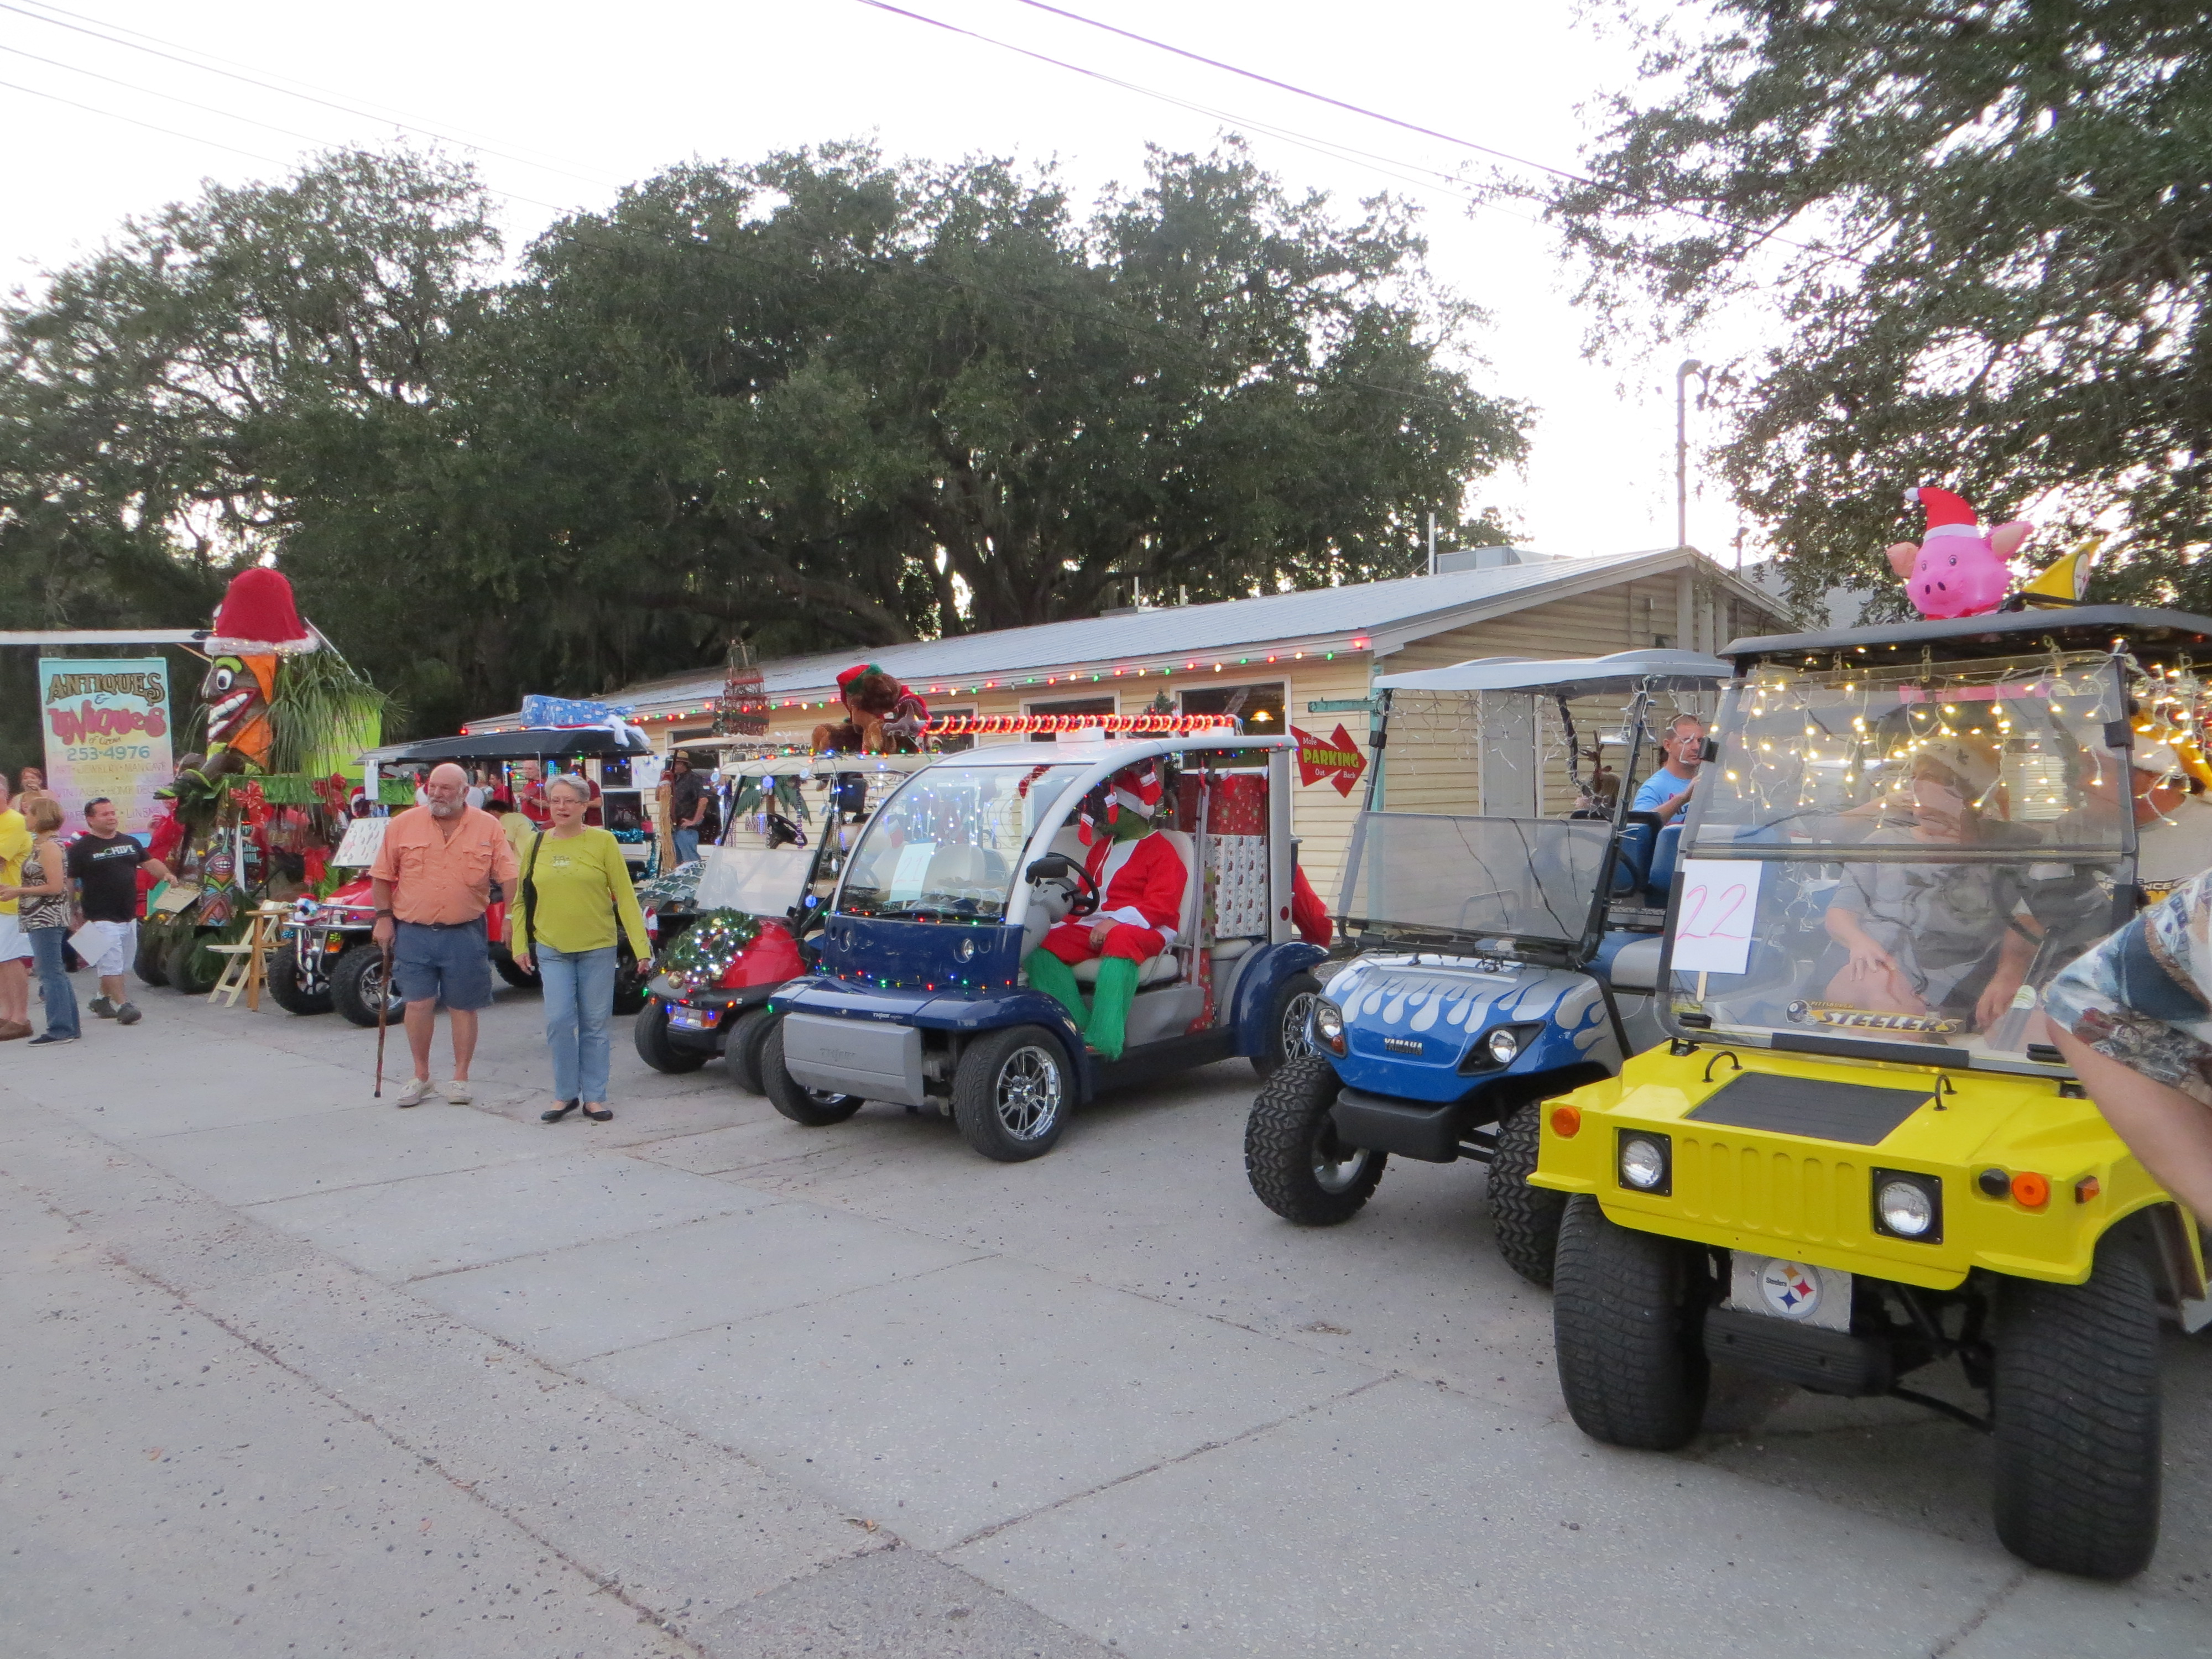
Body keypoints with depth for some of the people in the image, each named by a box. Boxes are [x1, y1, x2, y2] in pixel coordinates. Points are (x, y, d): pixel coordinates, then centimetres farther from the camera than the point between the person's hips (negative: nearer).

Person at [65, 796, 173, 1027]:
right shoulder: (81, 848, -6)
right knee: (111, 964, -11)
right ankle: (124, 1006, -12)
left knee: (121, 965, 14)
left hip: (129, 917, 7)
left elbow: (150, 862, 18)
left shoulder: (130, 842, 13)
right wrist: (72, 913, -10)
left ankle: (102, 999, 29)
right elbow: (68, 882, -6)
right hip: (100, 919, -7)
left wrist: (166, 874, -3)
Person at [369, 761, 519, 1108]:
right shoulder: (403, 825, 2)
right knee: (418, 1004, 1)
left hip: (465, 934, -1)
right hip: (413, 933, 1)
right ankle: (420, 1076, 18)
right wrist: (384, 918, 1)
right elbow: (382, 876, 7)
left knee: (463, 1007, 6)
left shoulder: (489, 828, -1)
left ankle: (460, 1078, 18)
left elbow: (508, 876, -2)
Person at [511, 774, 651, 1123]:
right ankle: (565, 1095, 10)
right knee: (559, 1022, -5)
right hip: (552, 950, 2)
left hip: (598, 949, -2)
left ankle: (595, 1097, 15)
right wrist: (520, 945, 5)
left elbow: (625, 896, -5)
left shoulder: (603, 842, -3)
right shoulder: (536, 845, 6)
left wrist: (641, 946, -9)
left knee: (594, 1025, 5)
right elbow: (522, 899, 12)